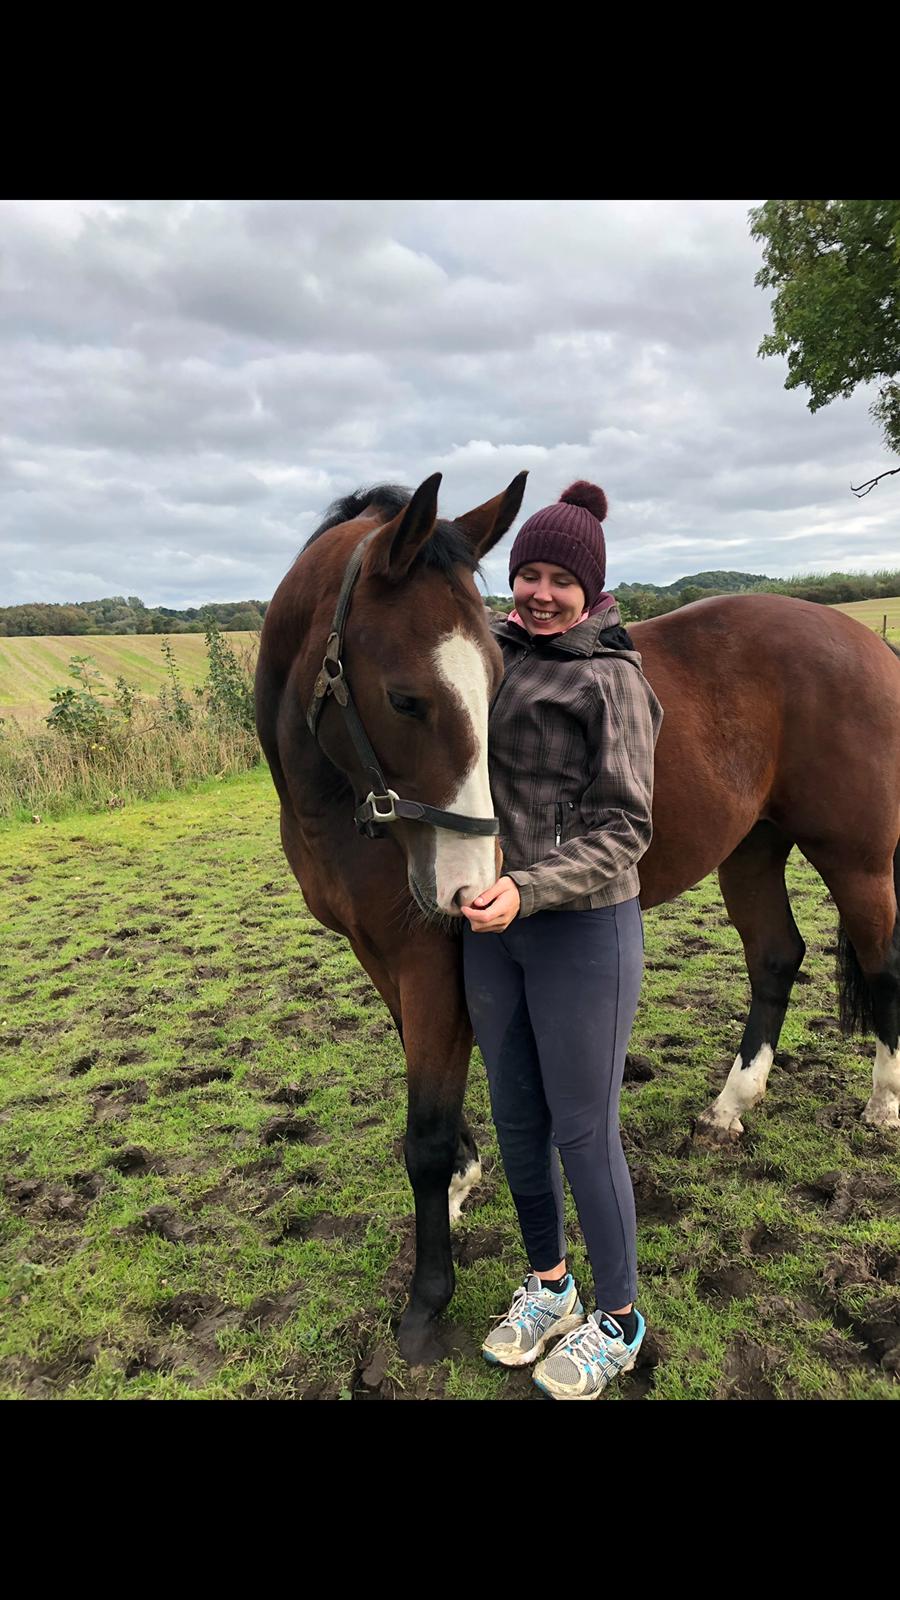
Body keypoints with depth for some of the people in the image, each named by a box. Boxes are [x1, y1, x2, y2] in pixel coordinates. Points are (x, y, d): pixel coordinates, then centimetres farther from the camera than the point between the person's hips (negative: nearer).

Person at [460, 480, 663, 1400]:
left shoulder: (611, 680, -13)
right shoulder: (499, 656, 6)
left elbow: (622, 830, -18)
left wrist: (530, 890, -28)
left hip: (582, 929, -6)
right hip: (493, 926, 7)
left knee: (582, 1132, 6)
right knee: (516, 1117, 18)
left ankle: (616, 1320, 31)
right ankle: (547, 1283, 41)